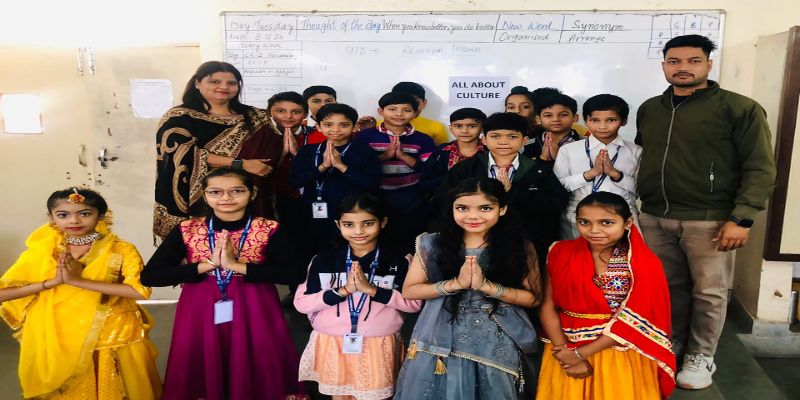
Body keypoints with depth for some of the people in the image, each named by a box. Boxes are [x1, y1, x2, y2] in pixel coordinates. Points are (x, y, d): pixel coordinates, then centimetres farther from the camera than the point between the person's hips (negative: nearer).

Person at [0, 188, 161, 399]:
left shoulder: (121, 250, -10)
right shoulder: (40, 252, -1)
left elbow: (140, 291, -23)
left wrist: (78, 281, -24)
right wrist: (54, 281, -18)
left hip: (113, 340, -2)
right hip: (59, 343, 2)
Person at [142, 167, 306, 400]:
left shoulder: (269, 231, -5)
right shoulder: (186, 231, 1)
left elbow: (294, 275, -16)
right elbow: (149, 276, -5)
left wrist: (237, 265, -19)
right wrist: (208, 264, -13)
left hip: (254, 314, -1)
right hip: (201, 315, 2)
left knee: (255, 376, 8)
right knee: (203, 376, 12)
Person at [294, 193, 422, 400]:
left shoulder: (398, 261, -6)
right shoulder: (323, 260, -3)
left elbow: (414, 303, -10)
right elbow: (301, 303, -7)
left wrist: (371, 289, -20)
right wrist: (343, 290, -20)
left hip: (379, 346, -1)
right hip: (332, 345, 2)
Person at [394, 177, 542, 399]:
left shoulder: (519, 247, -5)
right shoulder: (432, 244, -5)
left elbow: (533, 298, -5)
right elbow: (409, 291, -3)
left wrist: (486, 285, -19)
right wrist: (456, 284, -16)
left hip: (498, 346, 0)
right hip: (441, 343, 1)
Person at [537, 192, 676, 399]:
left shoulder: (644, 264, -11)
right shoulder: (560, 253, -4)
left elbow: (633, 318, -14)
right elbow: (548, 307, -4)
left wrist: (580, 353, -15)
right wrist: (565, 351, -14)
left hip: (621, 354, -1)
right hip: (565, 347, 2)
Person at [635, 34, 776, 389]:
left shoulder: (739, 108, -4)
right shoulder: (649, 110, 12)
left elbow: (760, 168, -7)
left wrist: (742, 218, -14)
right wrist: (638, 203, 13)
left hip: (708, 220, -4)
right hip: (654, 218, 4)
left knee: (708, 292, 6)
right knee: (668, 287, 13)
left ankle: (700, 356, 23)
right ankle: (670, 342, 32)